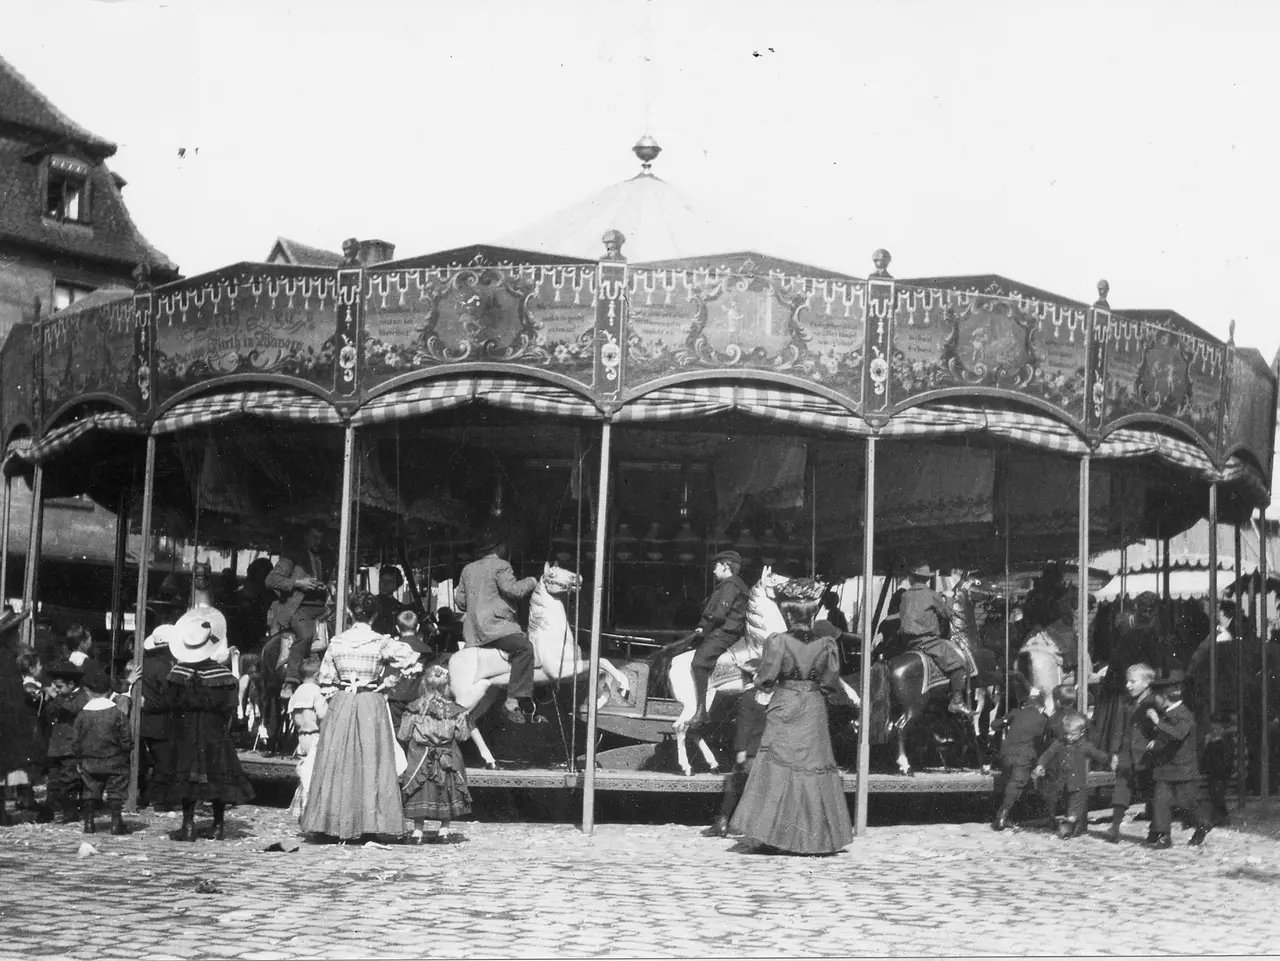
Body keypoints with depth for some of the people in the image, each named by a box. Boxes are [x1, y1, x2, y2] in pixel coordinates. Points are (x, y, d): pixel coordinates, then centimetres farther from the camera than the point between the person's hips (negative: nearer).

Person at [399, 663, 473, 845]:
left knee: (420, 795, 6)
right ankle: (444, 831, 12)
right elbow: (462, 735, -5)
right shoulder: (453, 710, -6)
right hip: (447, 761, 0)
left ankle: (418, 831, 8)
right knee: (448, 795, 10)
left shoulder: (415, 708, -4)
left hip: (419, 759, 0)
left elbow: (403, 735, -4)